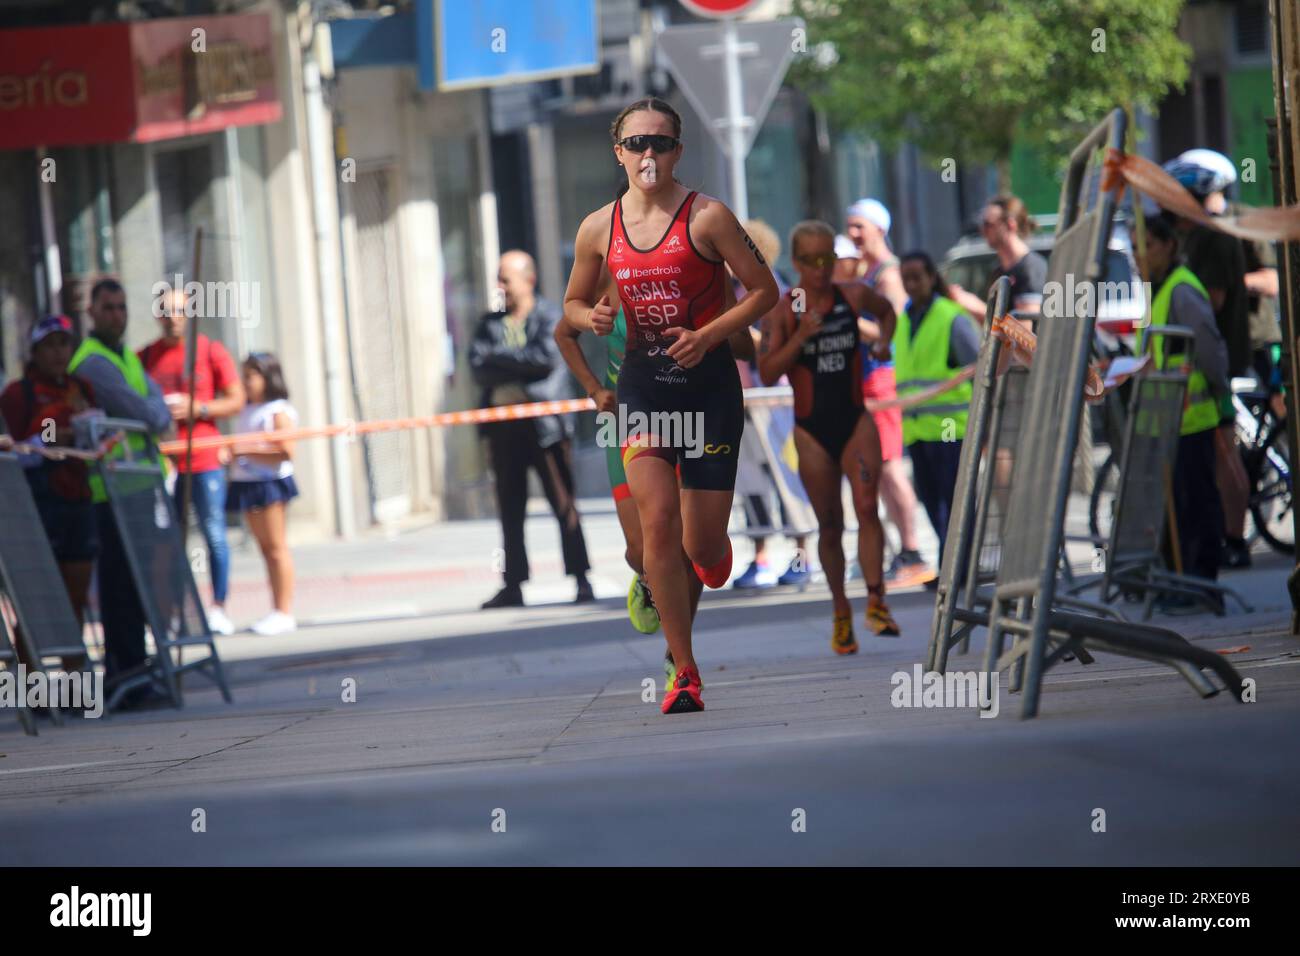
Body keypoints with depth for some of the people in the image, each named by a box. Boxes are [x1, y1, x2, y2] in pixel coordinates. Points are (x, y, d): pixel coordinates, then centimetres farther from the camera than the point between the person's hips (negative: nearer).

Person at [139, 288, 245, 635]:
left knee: (214, 534, -2)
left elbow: (236, 399, 2)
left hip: (204, 459, -2)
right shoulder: (145, 357, 9)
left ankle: (218, 609, 4)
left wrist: (197, 409, -12)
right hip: (161, 460, 2)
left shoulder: (211, 351, 3)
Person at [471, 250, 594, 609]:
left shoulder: (550, 318, 0)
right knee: (510, 509, 6)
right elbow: (478, 367, 0)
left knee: (563, 504, -4)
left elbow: (548, 357, -16)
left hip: (544, 426, -5)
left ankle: (581, 578, 0)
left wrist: (500, 358, -9)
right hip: (504, 427, 5)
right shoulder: (491, 323, 14)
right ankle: (513, 586, 10)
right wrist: (520, 367, -13)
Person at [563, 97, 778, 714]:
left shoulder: (707, 217, -8)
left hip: (707, 382, -2)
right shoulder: (598, 230, 4)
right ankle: (684, 672, -10)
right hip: (642, 383, 2)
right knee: (658, 519, -16)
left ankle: (714, 552, 43)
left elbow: (764, 291, -3)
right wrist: (591, 318, -6)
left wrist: (706, 337, -15)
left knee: (702, 546, 0)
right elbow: (573, 302, 18)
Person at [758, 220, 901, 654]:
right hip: (812, 427, -1)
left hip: (855, 421, 1)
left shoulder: (855, 297, 0)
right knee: (830, 525, 5)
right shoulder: (782, 311, -7)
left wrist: (883, 340, 5)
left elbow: (886, 311, 24)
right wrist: (800, 337, -25)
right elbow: (767, 373, -14)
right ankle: (841, 613, 19)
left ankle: (876, 601, -19)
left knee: (867, 507, -19)